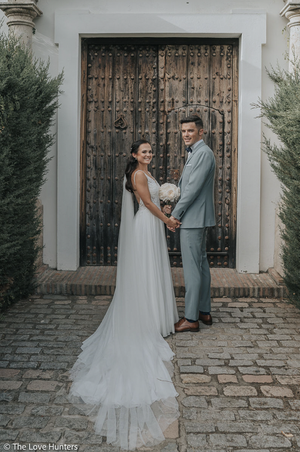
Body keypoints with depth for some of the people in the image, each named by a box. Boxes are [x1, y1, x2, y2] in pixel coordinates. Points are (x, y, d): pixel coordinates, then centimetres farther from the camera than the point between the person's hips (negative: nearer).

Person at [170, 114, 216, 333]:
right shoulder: (194, 153, 18)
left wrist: (175, 214, -15)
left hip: (194, 218, -11)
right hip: (197, 218, 11)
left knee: (192, 267, -6)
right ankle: (204, 312, 25)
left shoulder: (204, 153, -16)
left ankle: (191, 318, 1)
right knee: (201, 263, 15)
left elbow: (193, 188, -20)